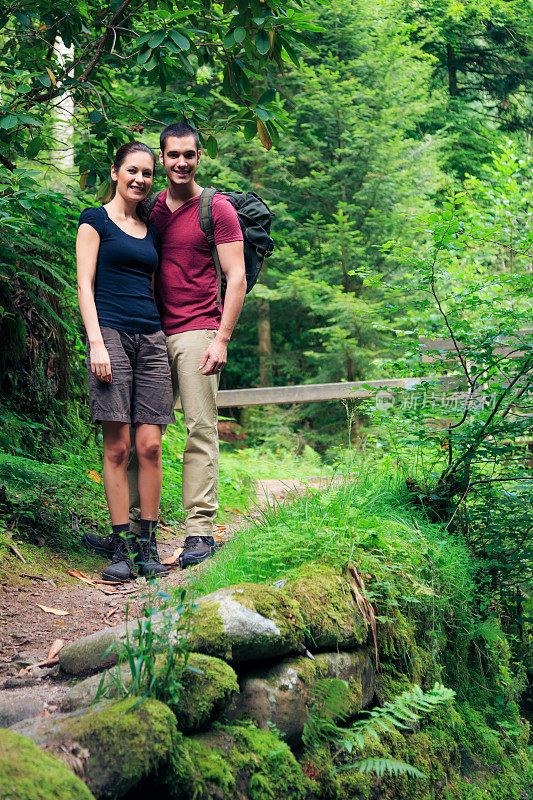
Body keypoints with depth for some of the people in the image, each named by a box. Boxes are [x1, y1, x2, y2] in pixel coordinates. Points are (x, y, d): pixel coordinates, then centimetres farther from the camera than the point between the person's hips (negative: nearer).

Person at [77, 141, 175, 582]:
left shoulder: (150, 229, 21)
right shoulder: (95, 220, 7)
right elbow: (85, 285, 0)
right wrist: (96, 342, -11)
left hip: (151, 337, 4)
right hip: (111, 333, -4)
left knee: (150, 445, -3)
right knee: (118, 446, -7)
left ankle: (148, 544, 3)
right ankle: (122, 545, -2)